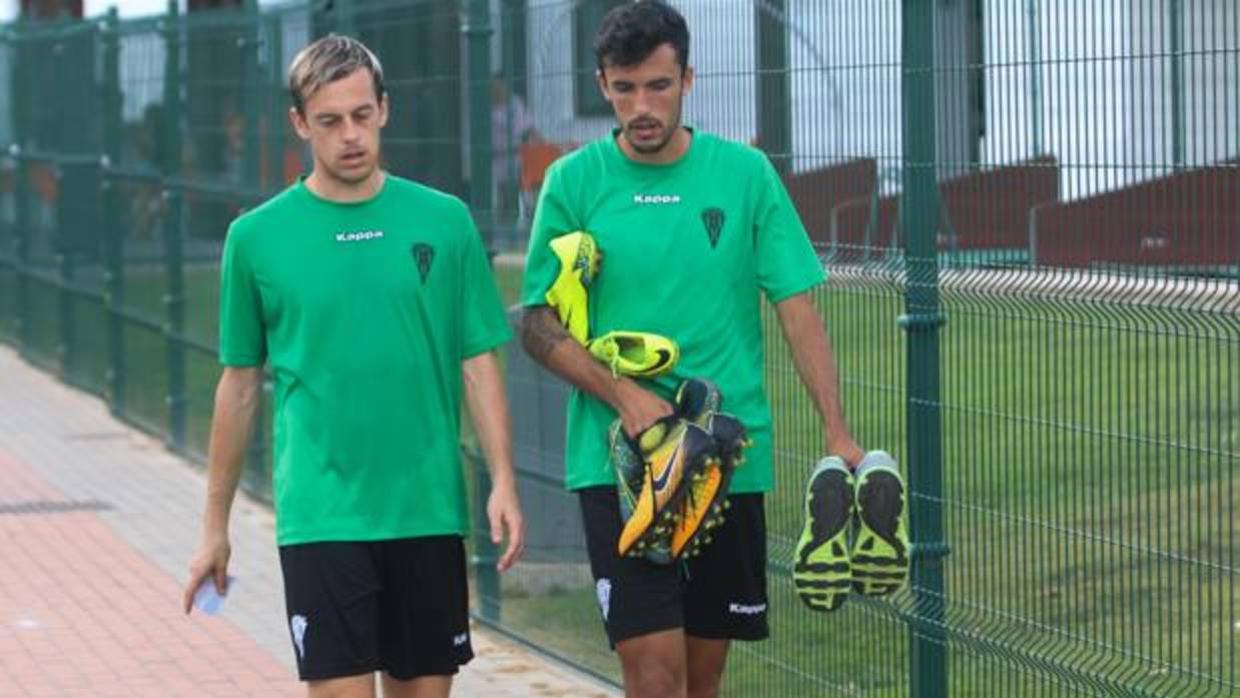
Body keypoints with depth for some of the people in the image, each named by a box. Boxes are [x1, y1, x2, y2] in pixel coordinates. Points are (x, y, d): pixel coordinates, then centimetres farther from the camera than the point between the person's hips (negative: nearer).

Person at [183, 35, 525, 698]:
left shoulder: (444, 221, 3)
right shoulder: (257, 237, 1)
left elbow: (478, 364, 6)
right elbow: (240, 384, 8)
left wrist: (503, 481, -5)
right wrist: (215, 524, 9)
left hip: (430, 511, 2)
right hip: (321, 514, -2)